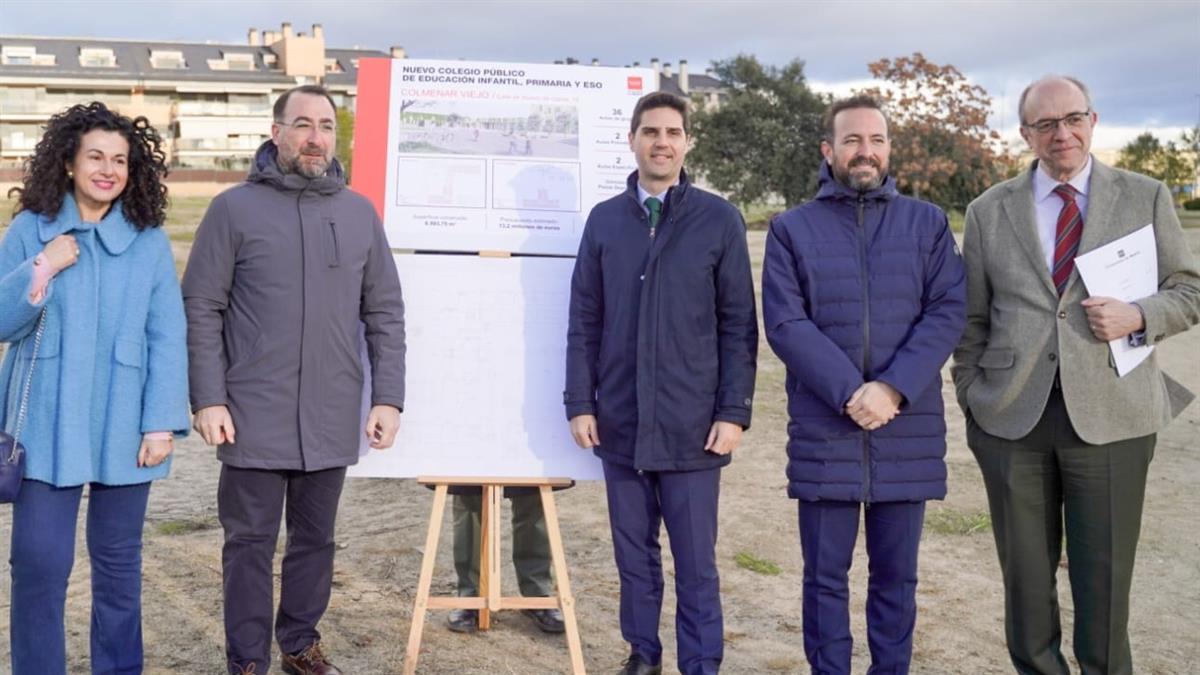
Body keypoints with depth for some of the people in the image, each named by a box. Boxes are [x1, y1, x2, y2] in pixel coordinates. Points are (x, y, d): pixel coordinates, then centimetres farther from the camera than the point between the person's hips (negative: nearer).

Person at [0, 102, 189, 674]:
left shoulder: (149, 241, 1)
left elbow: (167, 339, -1)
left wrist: (163, 423, -7)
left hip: (123, 428, 1)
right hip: (48, 428, 0)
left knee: (118, 561, 11)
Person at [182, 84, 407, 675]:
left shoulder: (359, 213, 6)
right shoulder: (234, 208, -2)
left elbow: (385, 314, 7)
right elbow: (202, 310, -3)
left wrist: (388, 398, 0)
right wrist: (208, 400, -9)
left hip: (332, 420, 3)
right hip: (254, 419, -3)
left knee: (315, 539, 14)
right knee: (250, 543, 6)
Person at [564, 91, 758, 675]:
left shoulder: (719, 219, 0)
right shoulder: (604, 220, 6)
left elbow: (739, 325, -1)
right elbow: (584, 321, 7)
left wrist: (734, 410, -7)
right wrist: (580, 403, 1)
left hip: (692, 423, -2)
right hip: (620, 421, 2)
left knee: (696, 564, 4)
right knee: (633, 552, 13)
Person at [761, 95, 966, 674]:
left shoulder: (927, 223, 8)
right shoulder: (792, 229, 4)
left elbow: (948, 311, -1)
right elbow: (785, 324, -5)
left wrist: (894, 390, -14)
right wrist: (848, 394, -16)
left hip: (908, 429, 1)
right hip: (823, 430, -1)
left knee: (896, 574, 11)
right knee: (825, 575, 7)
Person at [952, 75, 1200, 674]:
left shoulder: (1146, 198, 7)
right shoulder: (989, 211, 8)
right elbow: (972, 320, 11)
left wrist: (1138, 317, -10)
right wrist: (971, 399, 5)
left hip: (1110, 415, -1)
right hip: (1011, 417, 1)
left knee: (1105, 579, 5)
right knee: (1024, 575, 9)